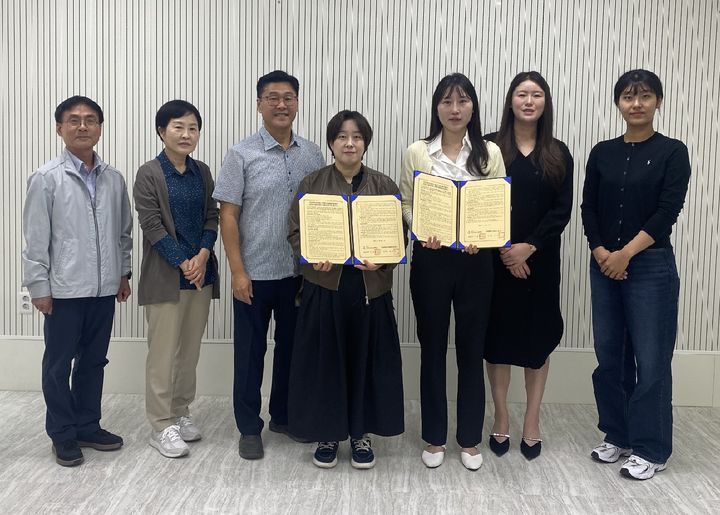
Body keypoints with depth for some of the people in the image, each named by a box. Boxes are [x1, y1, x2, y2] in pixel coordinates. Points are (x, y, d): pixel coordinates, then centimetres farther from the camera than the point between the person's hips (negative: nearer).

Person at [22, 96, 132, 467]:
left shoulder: (113, 179, 6)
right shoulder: (46, 178, -6)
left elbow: (125, 230, 13)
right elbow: (35, 237, -7)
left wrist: (124, 272, 13)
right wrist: (38, 286, -8)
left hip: (104, 288, 4)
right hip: (64, 289, -4)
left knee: (94, 361, 14)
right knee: (59, 365, 8)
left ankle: (88, 426, 29)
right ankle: (63, 435, 22)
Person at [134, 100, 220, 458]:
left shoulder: (203, 172, 10)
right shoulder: (149, 174, -6)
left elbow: (212, 217, 7)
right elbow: (151, 226, -11)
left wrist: (203, 255, -10)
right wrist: (183, 264, -16)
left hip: (201, 273, 5)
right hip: (165, 277, -5)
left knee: (191, 350, 12)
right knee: (163, 353, 0)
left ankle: (181, 412, 25)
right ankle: (161, 426, 9)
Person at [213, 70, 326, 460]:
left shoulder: (312, 154, 5)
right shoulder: (242, 155, -5)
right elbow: (228, 216, -6)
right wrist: (238, 271, -11)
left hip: (300, 272, 4)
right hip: (254, 274, -3)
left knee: (292, 347, 15)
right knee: (250, 352, 7)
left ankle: (284, 416, 33)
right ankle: (249, 428, 22)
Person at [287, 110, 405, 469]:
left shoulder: (384, 186, 5)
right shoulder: (312, 184, 4)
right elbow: (296, 233, 3)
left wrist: (380, 261, -16)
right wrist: (313, 258, -16)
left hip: (370, 288, 1)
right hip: (324, 286, 0)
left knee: (366, 360, 7)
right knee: (324, 360, 5)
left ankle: (361, 433, 24)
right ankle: (327, 433, 22)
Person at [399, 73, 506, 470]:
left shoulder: (489, 153, 4)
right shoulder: (416, 153, 2)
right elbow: (406, 204, 3)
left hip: (475, 259, 1)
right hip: (431, 258, 0)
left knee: (471, 347, 8)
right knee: (432, 347, 8)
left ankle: (470, 439, 24)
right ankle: (434, 438, 23)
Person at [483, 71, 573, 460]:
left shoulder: (558, 154, 6)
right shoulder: (490, 147, 1)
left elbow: (562, 210, -1)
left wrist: (528, 247, -13)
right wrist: (504, 250, -13)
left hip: (541, 261, 1)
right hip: (497, 259, -1)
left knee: (538, 337, 6)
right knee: (498, 335, 5)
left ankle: (532, 421, 19)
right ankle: (501, 419, 19)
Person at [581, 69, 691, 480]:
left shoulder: (672, 152, -3)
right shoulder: (602, 153, 8)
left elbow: (668, 212, -11)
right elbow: (589, 208, 4)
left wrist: (626, 253, -15)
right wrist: (601, 253, -10)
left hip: (651, 266, -4)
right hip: (605, 267, 4)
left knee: (650, 359, 0)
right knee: (610, 356, 10)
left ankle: (651, 450, 14)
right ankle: (617, 436, 26)